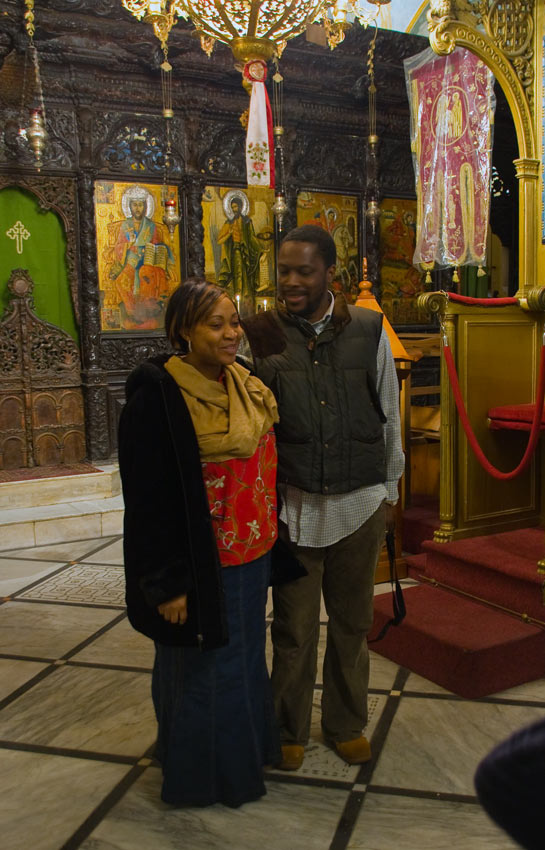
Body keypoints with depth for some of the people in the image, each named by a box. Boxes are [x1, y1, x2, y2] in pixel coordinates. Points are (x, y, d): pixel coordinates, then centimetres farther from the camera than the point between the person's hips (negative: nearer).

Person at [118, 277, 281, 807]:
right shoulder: (157, 396, -19)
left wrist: (270, 540, 14)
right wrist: (167, 584, -17)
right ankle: (202, 774, 34)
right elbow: (148, 500, -19)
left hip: (251, 556, 8)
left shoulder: (243, 382, 4)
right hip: (201, 565, -7)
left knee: (245, 658, 23)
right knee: (203, 671, 11)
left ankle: (245, 752, 45)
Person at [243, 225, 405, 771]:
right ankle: (290, 730, 34)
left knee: (351, 622, 16)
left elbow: (388, 414, 5)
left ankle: (346, 725, 38)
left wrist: (390, 490, 8)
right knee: (293, 626, 11)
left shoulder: (368, 330, -3)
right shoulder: (262, 334, -6)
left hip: (359, 503, 1)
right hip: (294, 503, -1)